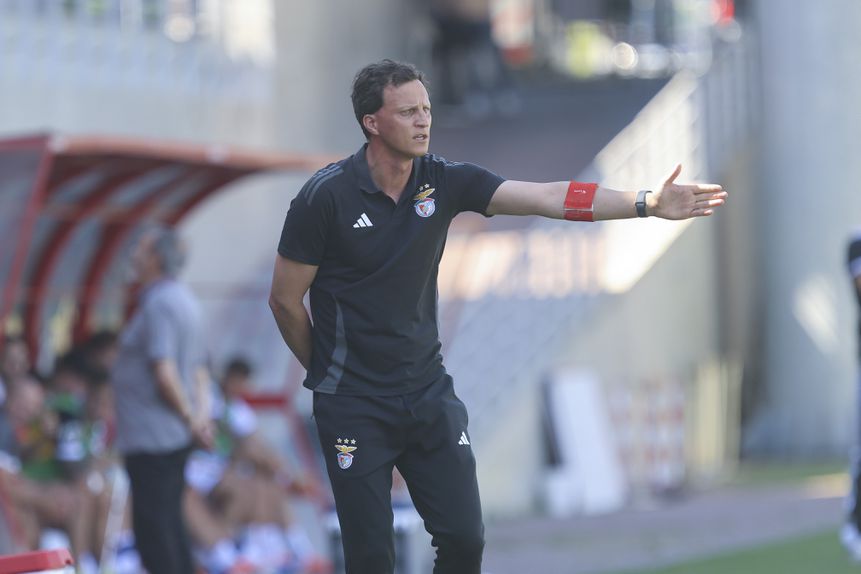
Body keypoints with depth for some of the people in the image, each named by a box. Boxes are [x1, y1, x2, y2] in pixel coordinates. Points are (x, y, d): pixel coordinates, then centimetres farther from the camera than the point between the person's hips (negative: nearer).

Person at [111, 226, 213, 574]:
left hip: (151, 437, -10)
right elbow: (198, 367, 19)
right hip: (177, 434, 10)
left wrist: (191, 418, -14)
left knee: (152, 524, -8)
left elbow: (164, 372, -22)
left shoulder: (158, 304, -16)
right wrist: (201, 411, 8)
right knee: (170, 521, 14)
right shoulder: (184, 300, 17)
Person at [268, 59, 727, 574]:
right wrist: (324, 371, 7)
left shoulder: (444, 181, -2)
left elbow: (546, 197, -11)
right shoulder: (326, 196, -14)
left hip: (428, 391, 4)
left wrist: (648, 203, -21)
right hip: (354, 405, -4)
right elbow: (286, 300, -5)